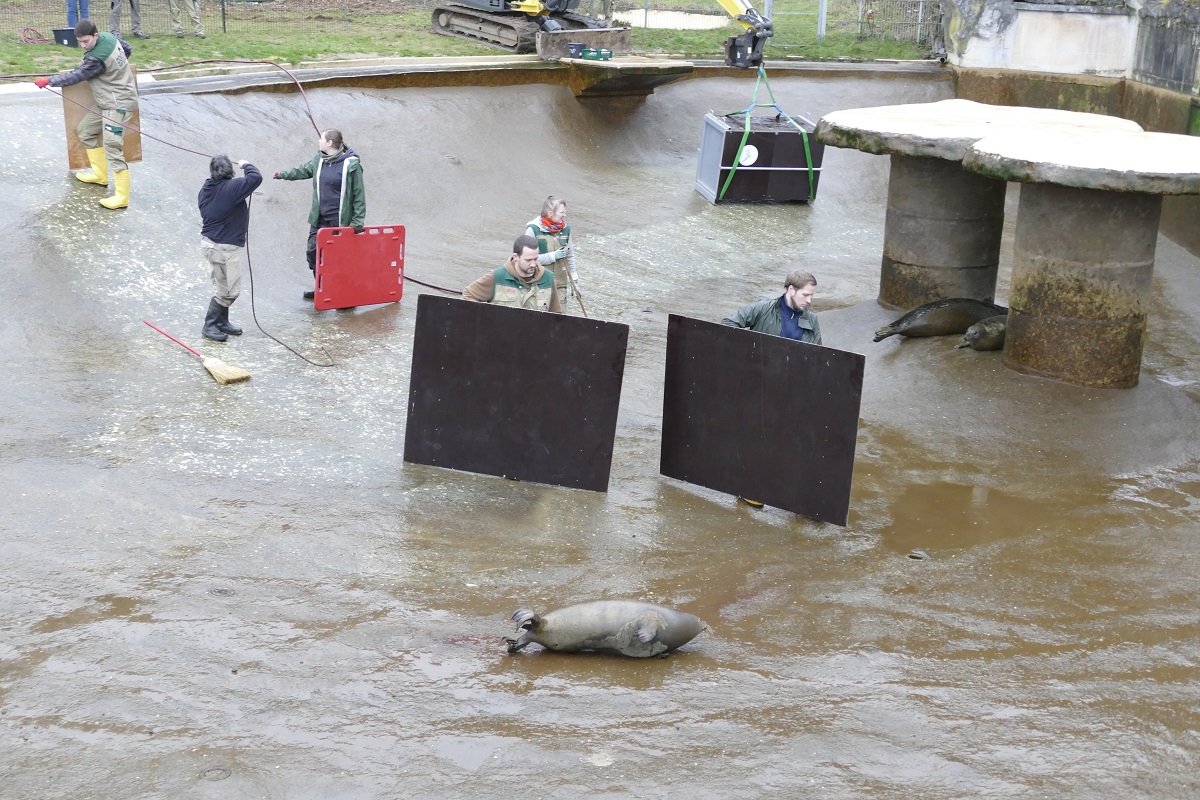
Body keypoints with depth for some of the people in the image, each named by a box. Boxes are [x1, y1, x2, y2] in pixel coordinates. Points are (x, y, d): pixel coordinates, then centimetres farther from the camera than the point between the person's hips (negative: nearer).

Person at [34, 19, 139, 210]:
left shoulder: (96, 59, -26)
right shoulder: (109, 37, 0)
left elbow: (75, 76, -15)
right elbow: (128, 49, 17)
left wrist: (48, 81, -3)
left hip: (118, 105, -11)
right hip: (107, 103, 11)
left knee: (112, 149, -15)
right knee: (85, 130, 20)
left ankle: (121, 197, -13)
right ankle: (100, 175, 29)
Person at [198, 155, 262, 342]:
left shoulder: (206, 189, 5)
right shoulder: (231, 188, -20)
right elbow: (256, 177, -27)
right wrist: (245, 165, -9)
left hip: (209, 241, 9)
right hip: (225, 247, -9)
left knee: (222, 286, 20)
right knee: (229, 289, 2)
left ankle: (222, 322, 28)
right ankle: (210, 325, 7)